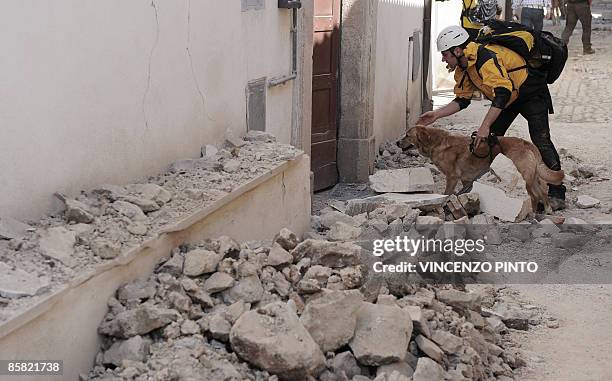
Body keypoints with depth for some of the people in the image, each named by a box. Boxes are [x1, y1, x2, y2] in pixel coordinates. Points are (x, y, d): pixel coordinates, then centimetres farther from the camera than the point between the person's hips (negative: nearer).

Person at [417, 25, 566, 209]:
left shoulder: (486, 58, -34)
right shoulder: (463, 68, -4)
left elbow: (503, 94, -43)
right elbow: (462, 100, 4)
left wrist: (485, 126, -46)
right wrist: (436, 114, -8)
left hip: (532, 92, -9)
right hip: (508, 98, 9)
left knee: (540, 140, -19)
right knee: (487, 140, 3)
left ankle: (557, 195, -17)